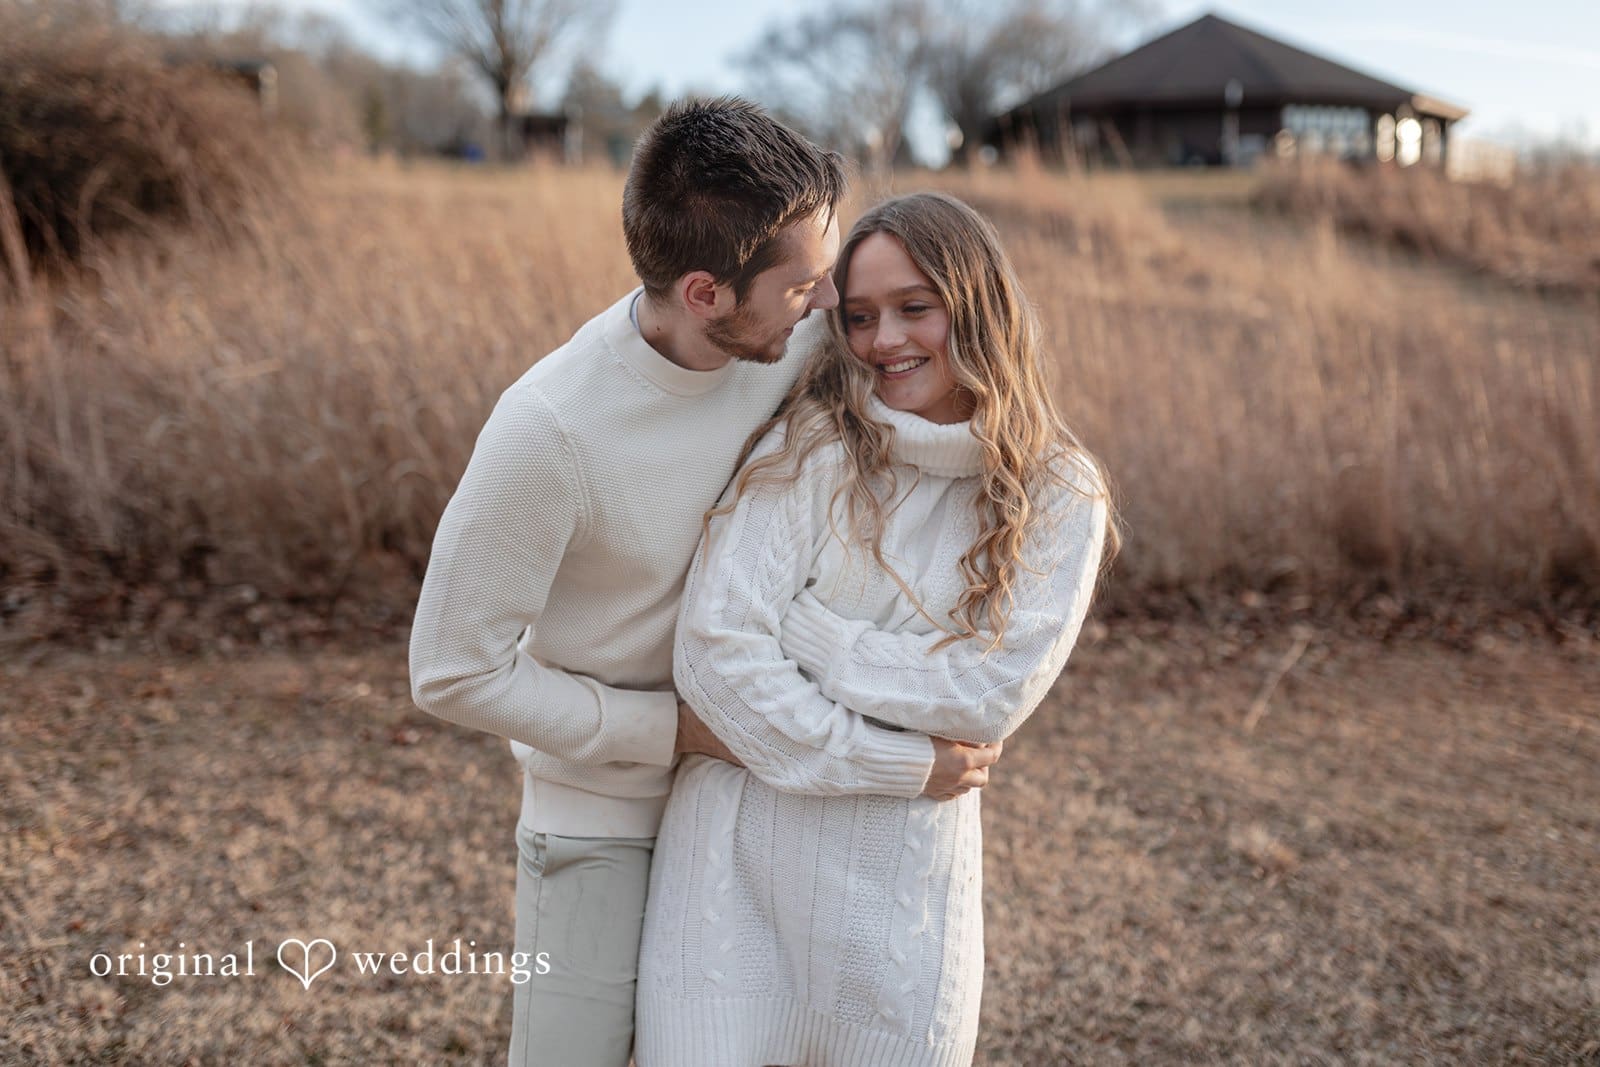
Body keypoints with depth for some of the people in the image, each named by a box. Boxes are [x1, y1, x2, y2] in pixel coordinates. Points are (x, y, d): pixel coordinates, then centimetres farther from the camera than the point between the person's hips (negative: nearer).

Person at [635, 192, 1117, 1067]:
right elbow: (714, 648, -14)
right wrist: (882, 763, -12)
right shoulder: (810, 446, -7)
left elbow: (995, 694, -11)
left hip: (905, 874, 2)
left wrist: (807, 632, -14)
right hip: (741, 851, -1)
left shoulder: (1060, 497, -1)